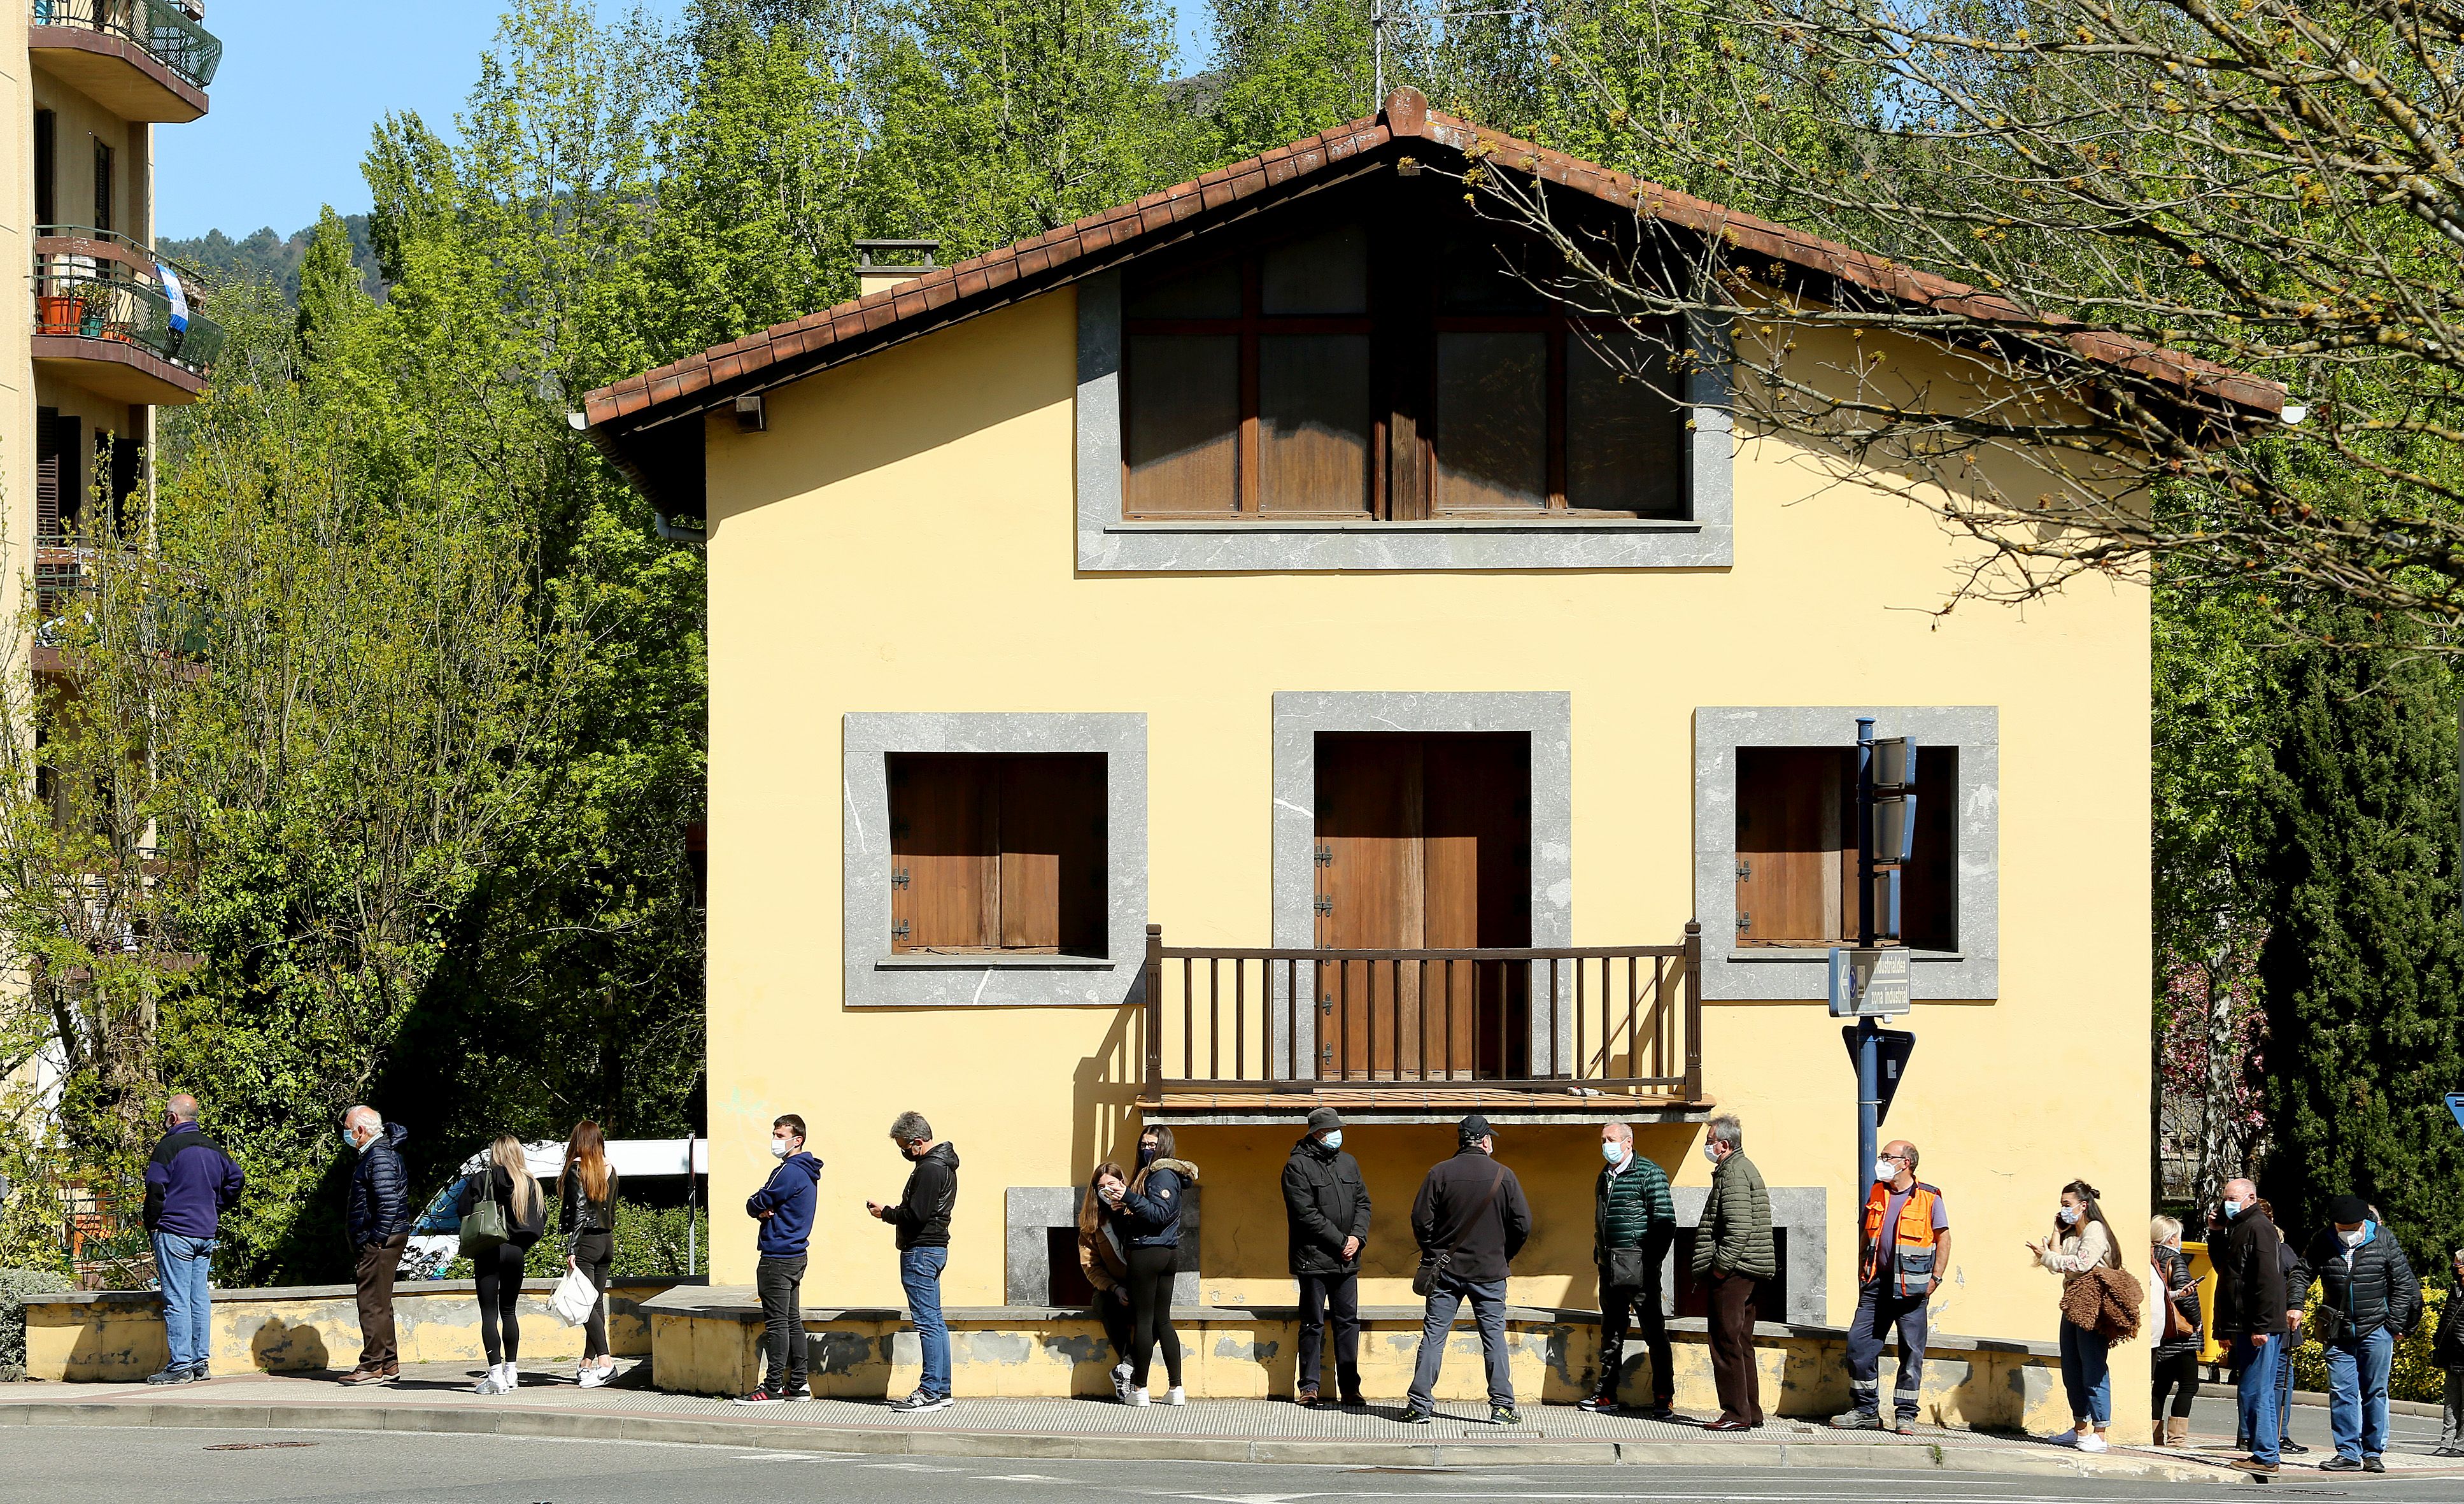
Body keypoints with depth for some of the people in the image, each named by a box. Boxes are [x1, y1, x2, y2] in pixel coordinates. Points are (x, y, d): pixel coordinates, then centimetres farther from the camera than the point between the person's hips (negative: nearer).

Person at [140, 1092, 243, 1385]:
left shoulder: (168, 1147, -10)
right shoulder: (213, 1149, 12)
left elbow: (155, 1190, -12)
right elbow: (236, 1180, 18)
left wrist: (151, 1227, -1)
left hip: (174, 1232, -7)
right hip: (206, 1234, 7)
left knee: (176, 1300, -6)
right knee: (200, 1299, 10)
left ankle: (180, 1365, -9)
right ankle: (201, 1362, 10)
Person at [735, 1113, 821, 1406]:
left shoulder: (789, 1172, -17)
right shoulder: (807, 1174, 15)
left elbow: (756, 1205, -14)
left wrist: (759, 1209, 6)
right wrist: (767, 1211, -4)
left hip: (777, 1258, -10)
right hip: (796, 1254, 10)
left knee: (776, 1322, -7)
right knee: (793, 1321, 12)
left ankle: (773, 1387, -7)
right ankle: (798, 1385, 15)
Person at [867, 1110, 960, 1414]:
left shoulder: (929, 1170, -17)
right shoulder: (944, 1165, 16)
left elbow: (915, 1215, -22)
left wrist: (886, 1213, -6)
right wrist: (892, 1212, 10)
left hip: (920, 1252, -11)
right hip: (935, 1249, 11)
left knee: (927, 1322, -10)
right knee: (935, 1323, 12)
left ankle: (930, 1393, -10)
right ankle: (942, 1391, 15)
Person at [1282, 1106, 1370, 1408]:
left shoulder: (1348, 1163, 14)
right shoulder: (1297, 1166, -7)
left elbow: (1362, 1202, 13)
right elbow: (1307, 1213, -13)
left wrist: (1358, 1237, -6)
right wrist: (1341, 1241, -13)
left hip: (1347, 1259, 6)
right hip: (1314, 1258, -6)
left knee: (1348, 1322, 6)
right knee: (1313, 1325, 0)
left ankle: (1349, 1387, 11)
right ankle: (1309, 1386, 6)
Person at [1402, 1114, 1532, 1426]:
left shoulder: (1441, 1173, -3)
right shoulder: (1503, 1176, -4)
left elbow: (1421, 1219, -4)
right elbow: (1523, 1225, -3)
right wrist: (1504, 1256, 14)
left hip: (1446, 1271, 0)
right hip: (1490, 1272, 0)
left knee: (1433, 1335, 4)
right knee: (1494, 1336, 7)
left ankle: (1420, 1405, 0)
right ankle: (1502, 1406, 6)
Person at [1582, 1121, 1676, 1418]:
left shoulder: (1648, 1173, -7)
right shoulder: (1605, 1176, 17)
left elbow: (1665, 1221, -10)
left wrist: (1652, 1261, -13)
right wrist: (1598, 1254, 15)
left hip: (1638, 1264, -8)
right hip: (1609, 1266, 8)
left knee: (1654, 1331, -5)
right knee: (1611, 1331, 11)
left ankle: (1663, 1399, -4)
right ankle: (1606, 1396, 15)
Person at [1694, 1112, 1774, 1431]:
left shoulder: (1733, 1173, -13)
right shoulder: (1745, 1168, 20)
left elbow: (1739, 1226, -23)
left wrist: (1720, 1267, -20)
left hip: (1732, 1273, -11)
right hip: (1750, 1272, 11)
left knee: (1727, 1342, -8)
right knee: (1741, 1342, 14)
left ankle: (1737, 1414, -9)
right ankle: (1750, 1412, 17)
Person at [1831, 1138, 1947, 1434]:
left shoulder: (1929, 1199, -3)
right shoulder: (1877, 1194, 11)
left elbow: (1943, 1238, -1)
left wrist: (1935, 1278, -8)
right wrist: (1862, 1272, 12)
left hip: (1911, 1286, -5)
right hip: (1877, 1283, 5)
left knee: (1912, 1350, -1)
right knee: (1859, 1343, 1)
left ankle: (1906, 1415, 6)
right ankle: (1865, 1411, 9)